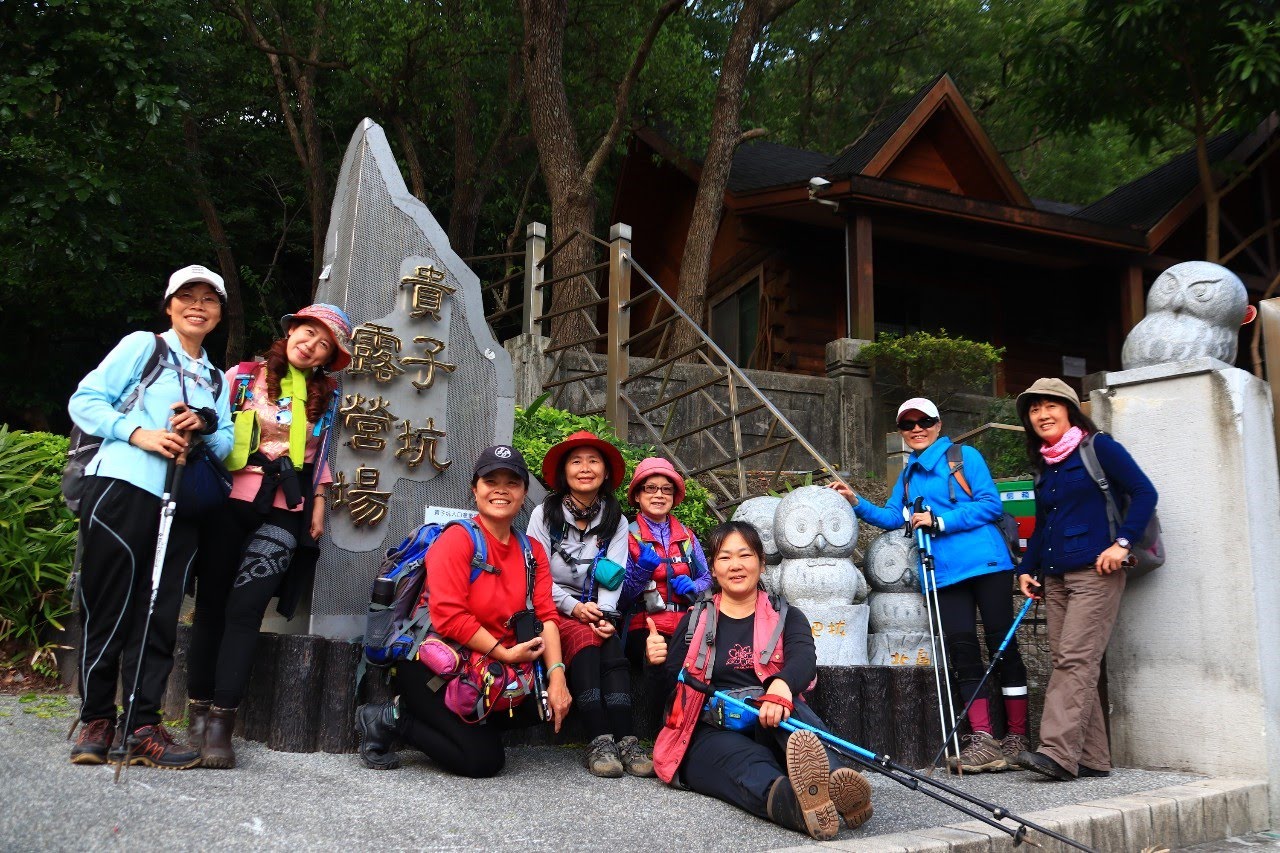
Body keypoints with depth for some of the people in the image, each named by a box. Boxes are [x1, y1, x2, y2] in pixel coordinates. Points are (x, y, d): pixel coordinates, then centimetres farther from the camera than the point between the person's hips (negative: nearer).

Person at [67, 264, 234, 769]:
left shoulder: (215, 379, 23)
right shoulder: (143, 345, 7)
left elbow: (226, 446, 16)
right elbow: (85, 401, 0)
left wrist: (205, 428, -6)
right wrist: (139, 433, -13)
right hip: (123, 487, -5)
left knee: (159, 613, 3)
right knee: (108, 604, -2)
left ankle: (143, 726, 7)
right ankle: (96, 721, 8)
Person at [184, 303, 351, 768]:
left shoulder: (324, 398, 14)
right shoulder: (243, 377, 7)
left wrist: (318, 504, 13)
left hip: (283, 515, 1)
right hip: (230, 504, 0)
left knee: (245, 609, -8)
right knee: (212, 605, 1)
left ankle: (220, 723, -7)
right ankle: (198, 712, 11)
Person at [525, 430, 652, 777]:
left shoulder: (616, 521, 10)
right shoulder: (545, 514, 2)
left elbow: (613, 577, -2)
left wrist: (604, 616, -20)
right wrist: (573, 606, -17)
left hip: (594, 611, 2)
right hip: (553, 609, -2)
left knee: (612, 646, -29)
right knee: (584, 641, -32)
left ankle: (625, 740, -38)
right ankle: (600, 741, -40)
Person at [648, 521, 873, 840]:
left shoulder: (786, 618, 15)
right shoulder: (694, 621, 18)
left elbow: (805, 659, -9)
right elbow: (671, 690, 14)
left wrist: (781, 686, -33)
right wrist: (660, 663, -10)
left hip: (773, 730, 1)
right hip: (712, 734, -1)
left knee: (787, 704, -33)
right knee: (747, 762, -36)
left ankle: (836, 780, -59)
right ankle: (792, 802, -70)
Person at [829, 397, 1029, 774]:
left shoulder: (964, 456, 2)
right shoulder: (909, 471, 20)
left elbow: (991, 504, -7)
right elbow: (892, 517, 15)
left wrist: (940, 521, -14)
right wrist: (856, 502, 3)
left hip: (986, 562, -5)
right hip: (945, 571, 5)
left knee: (1002, 644, -1)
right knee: (962, 650, 0)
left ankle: (1017, 738, 7)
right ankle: (982, 738, 2)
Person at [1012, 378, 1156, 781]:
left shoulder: (1098, 447, 0)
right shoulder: (1043, 466, 18)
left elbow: (1145, 493, -6)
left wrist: (1122, 542, -16)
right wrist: (1026, 568, 13)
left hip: (1094, 573, -7)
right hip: (1055, 578, 7)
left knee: (1075, 660, -14)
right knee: (1065, 662, 3)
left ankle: (1057, 752, -18)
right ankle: (1092, 758, 8)